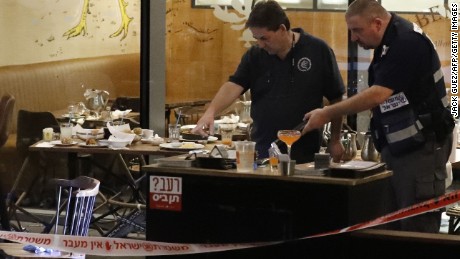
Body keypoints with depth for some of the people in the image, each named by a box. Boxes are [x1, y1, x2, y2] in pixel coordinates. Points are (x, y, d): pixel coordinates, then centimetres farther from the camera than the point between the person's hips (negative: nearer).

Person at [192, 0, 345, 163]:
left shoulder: (317, 51, -5)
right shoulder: (254, 56, 3)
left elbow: (335, 98, 0)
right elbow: (233, 86, -9)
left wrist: (335, 141, 1)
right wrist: (211, 112, -27)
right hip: (263, 153, 2)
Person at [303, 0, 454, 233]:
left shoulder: (407, 43, -19)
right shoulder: (387, 43, 11)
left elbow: (378, 94, -26)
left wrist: (327, 114, -20)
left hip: (422, 144, -10)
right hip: (398, 143, 10)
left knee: (418, 227, -7)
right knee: (394, 224, 11)